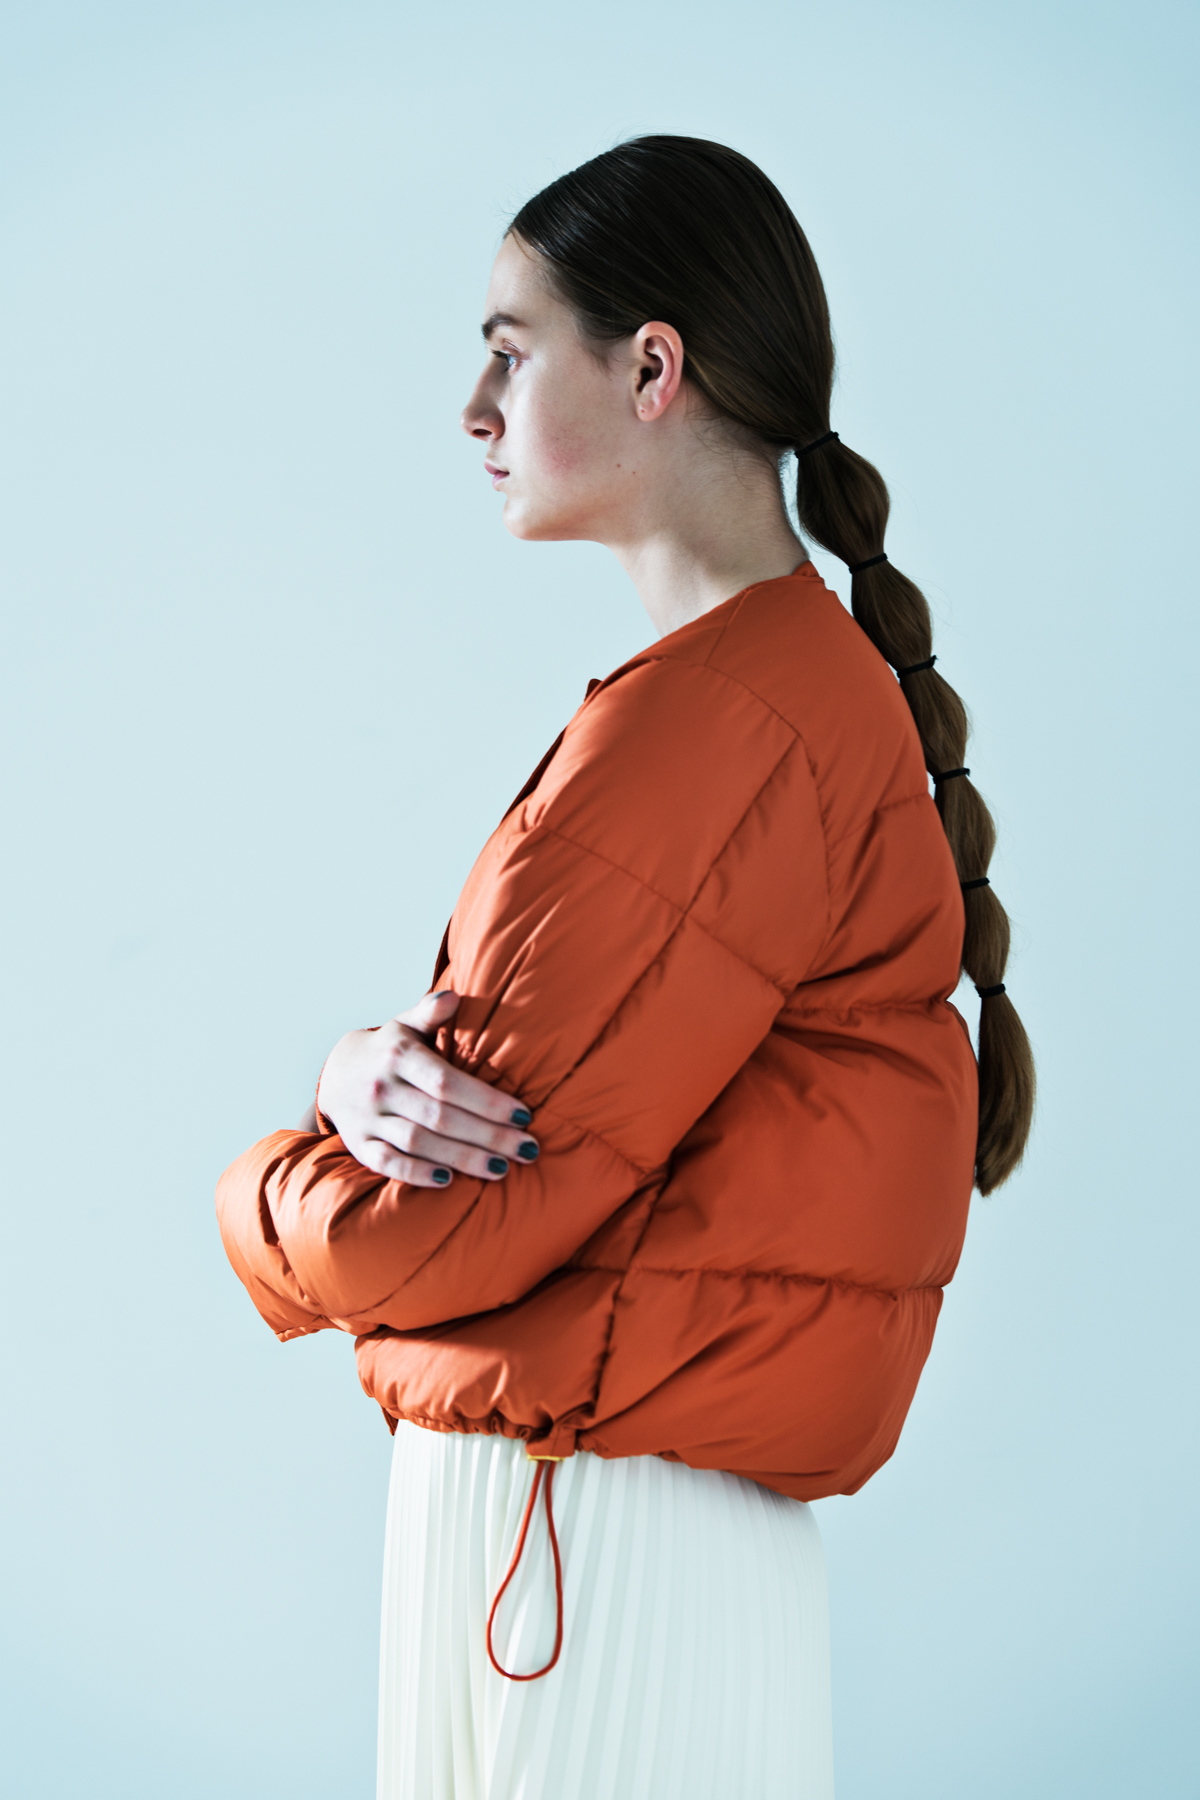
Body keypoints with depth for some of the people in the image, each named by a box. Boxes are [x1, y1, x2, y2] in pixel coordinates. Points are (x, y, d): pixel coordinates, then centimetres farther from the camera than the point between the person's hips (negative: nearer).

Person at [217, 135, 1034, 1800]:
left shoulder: (728, 722, -20)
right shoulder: (805, 674, 14)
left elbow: (464, 1226, -21)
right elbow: (509, 1072, 13)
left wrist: (268, 1196, 0)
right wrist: (369, 1076, -9)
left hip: (602, 1536, -9)